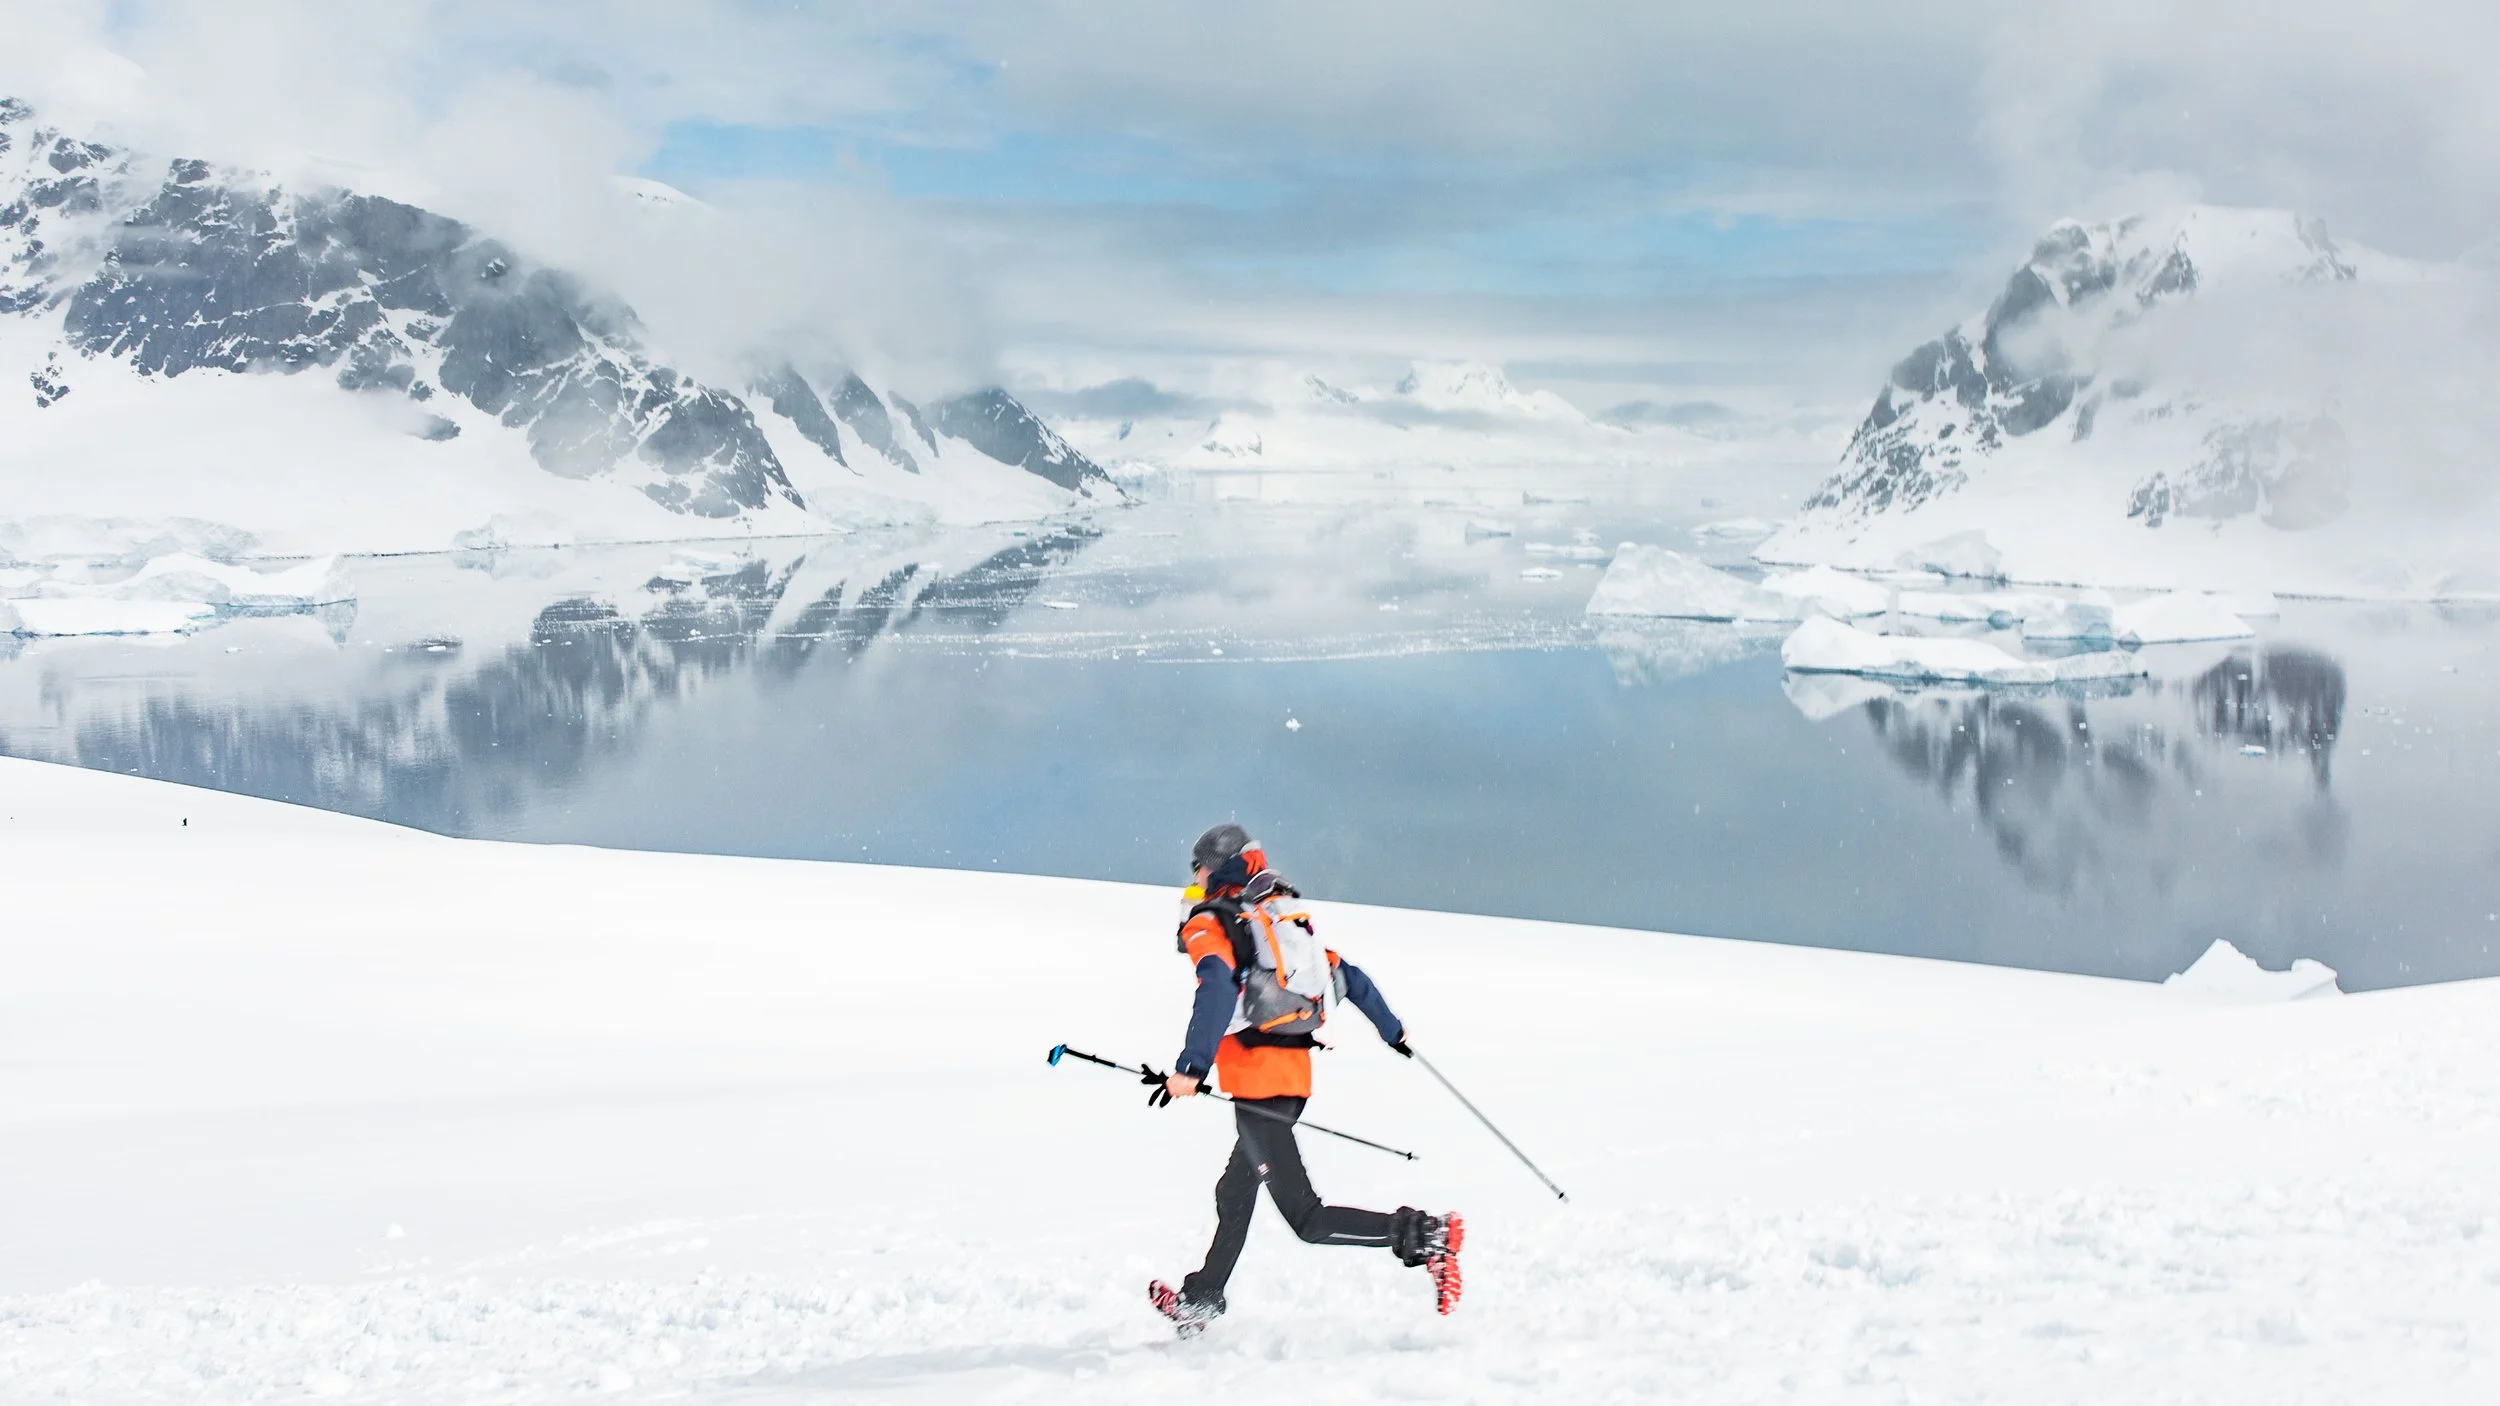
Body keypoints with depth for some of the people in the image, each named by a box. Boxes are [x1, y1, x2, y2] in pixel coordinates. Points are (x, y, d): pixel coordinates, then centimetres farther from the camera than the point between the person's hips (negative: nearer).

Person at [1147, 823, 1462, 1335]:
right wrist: (1392, 1029, 34)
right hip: (1297, 1075, 9)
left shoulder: (1209, 926, -5)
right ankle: (1200, 1302, 34)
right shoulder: (1291, 919, 17)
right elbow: (1347, 976, 21)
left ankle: (1426, 1235, -22)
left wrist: (1190, 1069, -29)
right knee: (1235, 1193, 23)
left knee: (1307, 1219, -11)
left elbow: (1218, 991, -23)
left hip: (1256, 1079, -9)